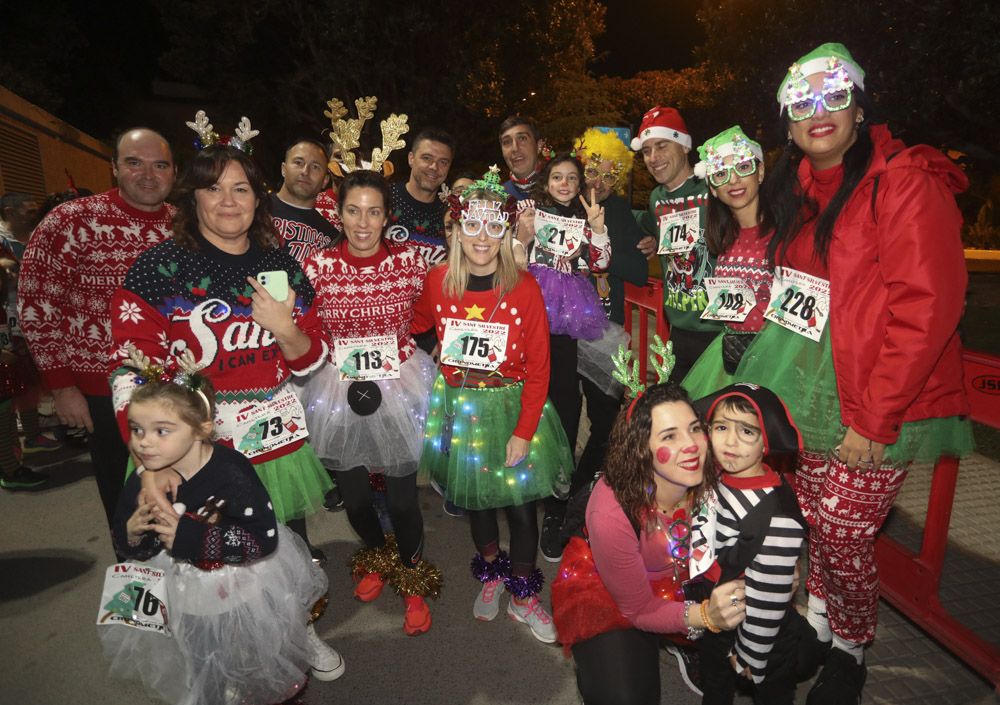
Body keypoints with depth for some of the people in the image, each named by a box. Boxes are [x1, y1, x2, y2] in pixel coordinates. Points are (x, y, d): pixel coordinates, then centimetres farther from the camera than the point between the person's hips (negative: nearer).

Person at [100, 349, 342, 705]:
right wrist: (134, 533, -26)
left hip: (248, 583, -3)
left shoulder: (230, 473, -32)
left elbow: (264, 539, -36)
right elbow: (128, 550, -3)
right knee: (207, 662, 28)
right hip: (189, 595, 3)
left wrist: (189, 535, -35)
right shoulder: (140, 484, -17)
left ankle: (304, 638, 60)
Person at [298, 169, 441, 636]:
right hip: (339, 394, 1)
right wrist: (344, 365, -10)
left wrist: (393, 354, -4)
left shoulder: (410, 259, -5)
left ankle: (412, 581, 36)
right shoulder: (317, 266, -6)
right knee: (354, 497, 16)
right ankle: (376, 556, 51)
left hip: (400, 388, -1)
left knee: (402, 497, 5)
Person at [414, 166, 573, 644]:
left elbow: (537, 368, -11)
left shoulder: (524, 288, -12)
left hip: (511, 404, -2)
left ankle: (523, 595, 31)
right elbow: (415, 327, 15)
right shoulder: (438, 281, -6)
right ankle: (491, 574, 44)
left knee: (520, 502, 6)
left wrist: (524, 431, -14)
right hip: (458, 405, 2)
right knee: (474, 497, 17)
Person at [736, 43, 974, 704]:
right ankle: (819, 626, 36)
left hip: (876, 408, -6)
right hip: (810, 392, 6)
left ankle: (850, 652, 30)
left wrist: (874, 419, -19)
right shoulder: (798, 189, 10)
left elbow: (927, 307, -18)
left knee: (843, 537, 2)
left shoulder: (906, 181, -13)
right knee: (815, 520, 14)